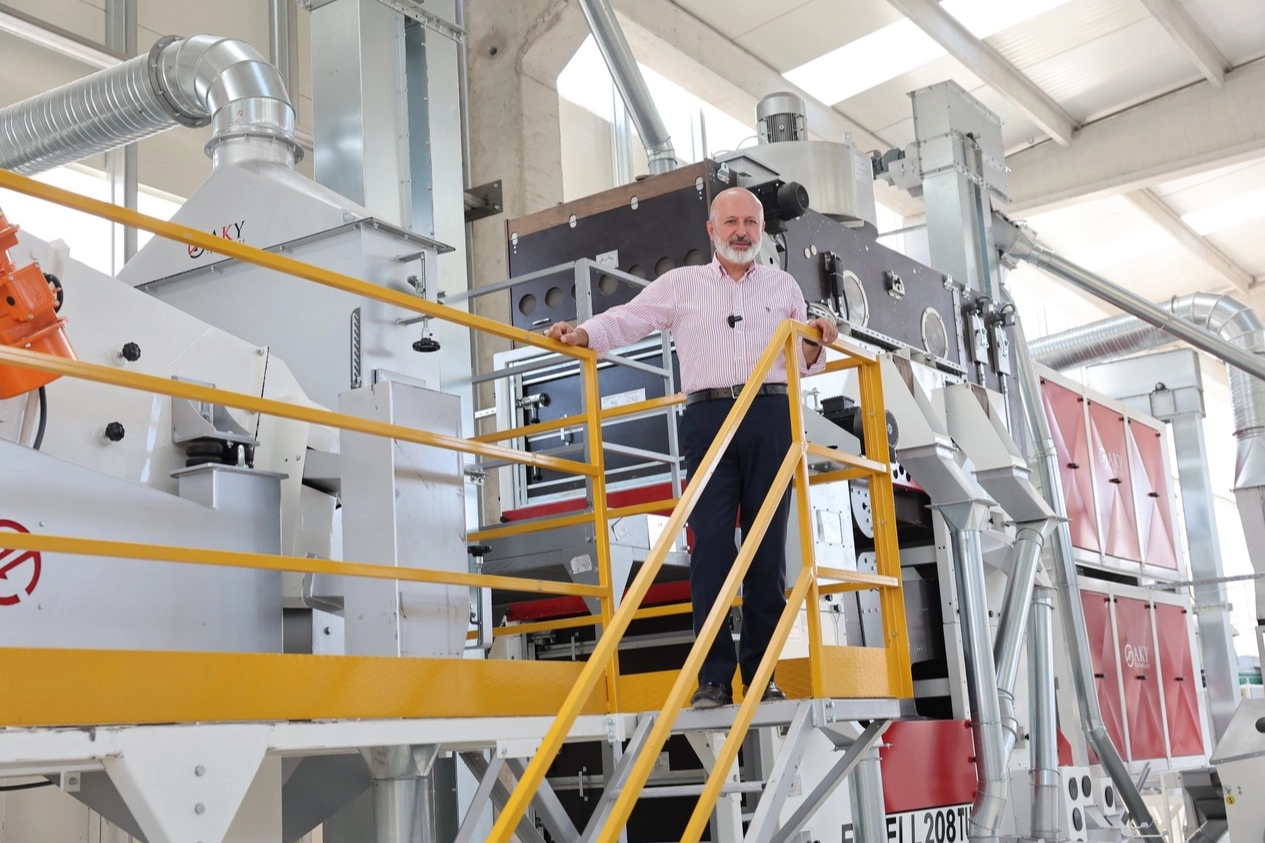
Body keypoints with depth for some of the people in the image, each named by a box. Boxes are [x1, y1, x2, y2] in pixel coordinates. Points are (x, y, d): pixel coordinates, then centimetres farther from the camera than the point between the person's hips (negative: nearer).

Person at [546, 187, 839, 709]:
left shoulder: (783, 287, 19)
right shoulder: (681, 284, 16)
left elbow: (802, 362, 20)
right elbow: (629, 319, 9)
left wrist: (816, 345, -1)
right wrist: (583, 335, -8)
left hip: (771, 415, 1)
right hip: (708, 416, -1)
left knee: (767, 544, -1)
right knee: (711, 543, -8)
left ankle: (762, 674, 4)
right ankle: (713, 676, -6)